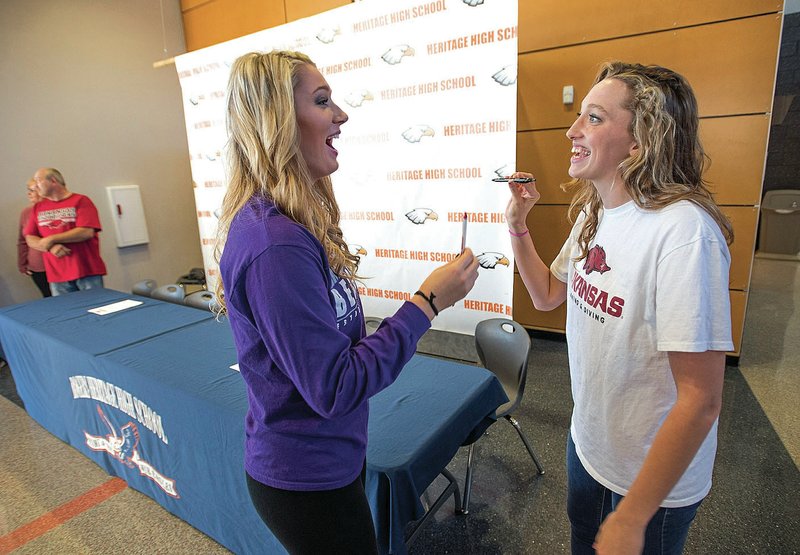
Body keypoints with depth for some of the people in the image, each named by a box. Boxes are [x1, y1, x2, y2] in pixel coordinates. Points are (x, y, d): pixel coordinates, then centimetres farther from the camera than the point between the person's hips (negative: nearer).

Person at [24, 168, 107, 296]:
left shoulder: (80, 201, -1)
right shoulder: (38, 208, 14)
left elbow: (86, 232, -13)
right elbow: (30, 239, 11)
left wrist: (51, 239, -9)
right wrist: (51, 247, -9)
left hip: (87, 272, -4)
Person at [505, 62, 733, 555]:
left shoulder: (682, 230, -30)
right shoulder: (593, 213, -4)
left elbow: (701, 402, -29)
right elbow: (548, 296, 7)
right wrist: (518, 226, -6)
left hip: (653, 477, -7)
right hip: (587, 444, 7)